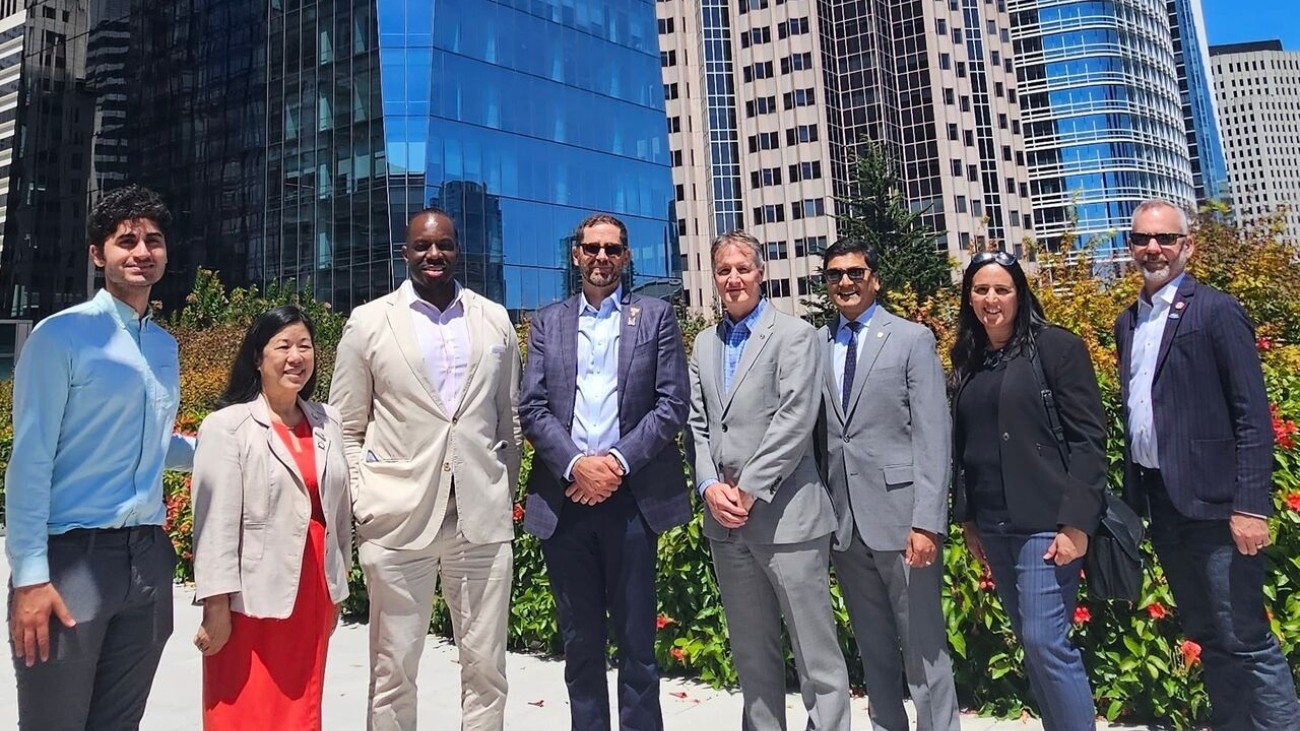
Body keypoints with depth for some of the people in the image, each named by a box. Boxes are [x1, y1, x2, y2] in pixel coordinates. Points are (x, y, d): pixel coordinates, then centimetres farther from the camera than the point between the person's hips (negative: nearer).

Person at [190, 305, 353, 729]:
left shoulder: (327, 423, 7)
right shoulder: (227, 426, -9)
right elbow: (215, 523, -11)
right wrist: (216, 608, -13)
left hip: (312, 593, 5)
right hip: (253, 597, -5)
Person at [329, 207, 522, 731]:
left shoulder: (495, 320, 9)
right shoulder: (368, 323, 3)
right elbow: (347, 429, 6)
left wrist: (506, 498, 10)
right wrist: (363, 506, -3)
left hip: (484, 519, 2)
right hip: (396, 520, -1)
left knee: (486, 666, 10)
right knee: (393, 669, 11)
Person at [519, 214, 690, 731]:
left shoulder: (656, 316, 7)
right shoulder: (547, 323, 12)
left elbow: (673, 403, -1)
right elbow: (532, 407, 3)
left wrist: (619, 461, -12)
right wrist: (576, 465, -11)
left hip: (631, 497, -2)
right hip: (564, 498, 2)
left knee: (637, 639, 5)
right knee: (580, 642, 12)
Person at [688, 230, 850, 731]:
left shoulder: (794, 334, -3)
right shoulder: (704, 344, 14)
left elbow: (795, 420, -13)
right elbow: (696, 423, 9)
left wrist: (749, 489, -16)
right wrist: (710, 485, -6)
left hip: (785, 515, -5)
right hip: (725, 520, 6)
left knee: (815, 650, 4)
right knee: (751, 653, 16)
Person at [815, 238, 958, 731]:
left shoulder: (912, 339, 0)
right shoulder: (816, 346, 10)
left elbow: (933, 435, -7)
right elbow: (816, 432, 6)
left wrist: (927, 521, -14)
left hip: (900, 515, -3)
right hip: (844, 521, 4)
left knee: (923, 646, 5)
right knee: (872, 648, 15)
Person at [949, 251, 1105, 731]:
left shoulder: (1056, 346, -4)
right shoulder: (967, 361, 10)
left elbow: (1088, 438, -8)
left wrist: (1077, 523, -15)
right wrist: (967, 520, 14)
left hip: (1046, 522, -5)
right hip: (993, 526, 5)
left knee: (1046, 643, -7)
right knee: (1032, 645, 12)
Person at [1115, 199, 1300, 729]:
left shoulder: (1217, 311, -6)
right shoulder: (1127, 322, 13)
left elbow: (1253, 417, -11)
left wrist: (1252, 505, -17)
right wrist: (1133, 491, 10)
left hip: (1212, 501, -6)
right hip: (1159, 501, 6)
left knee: (1245, 639, -1)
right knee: (1206, 637, 17)